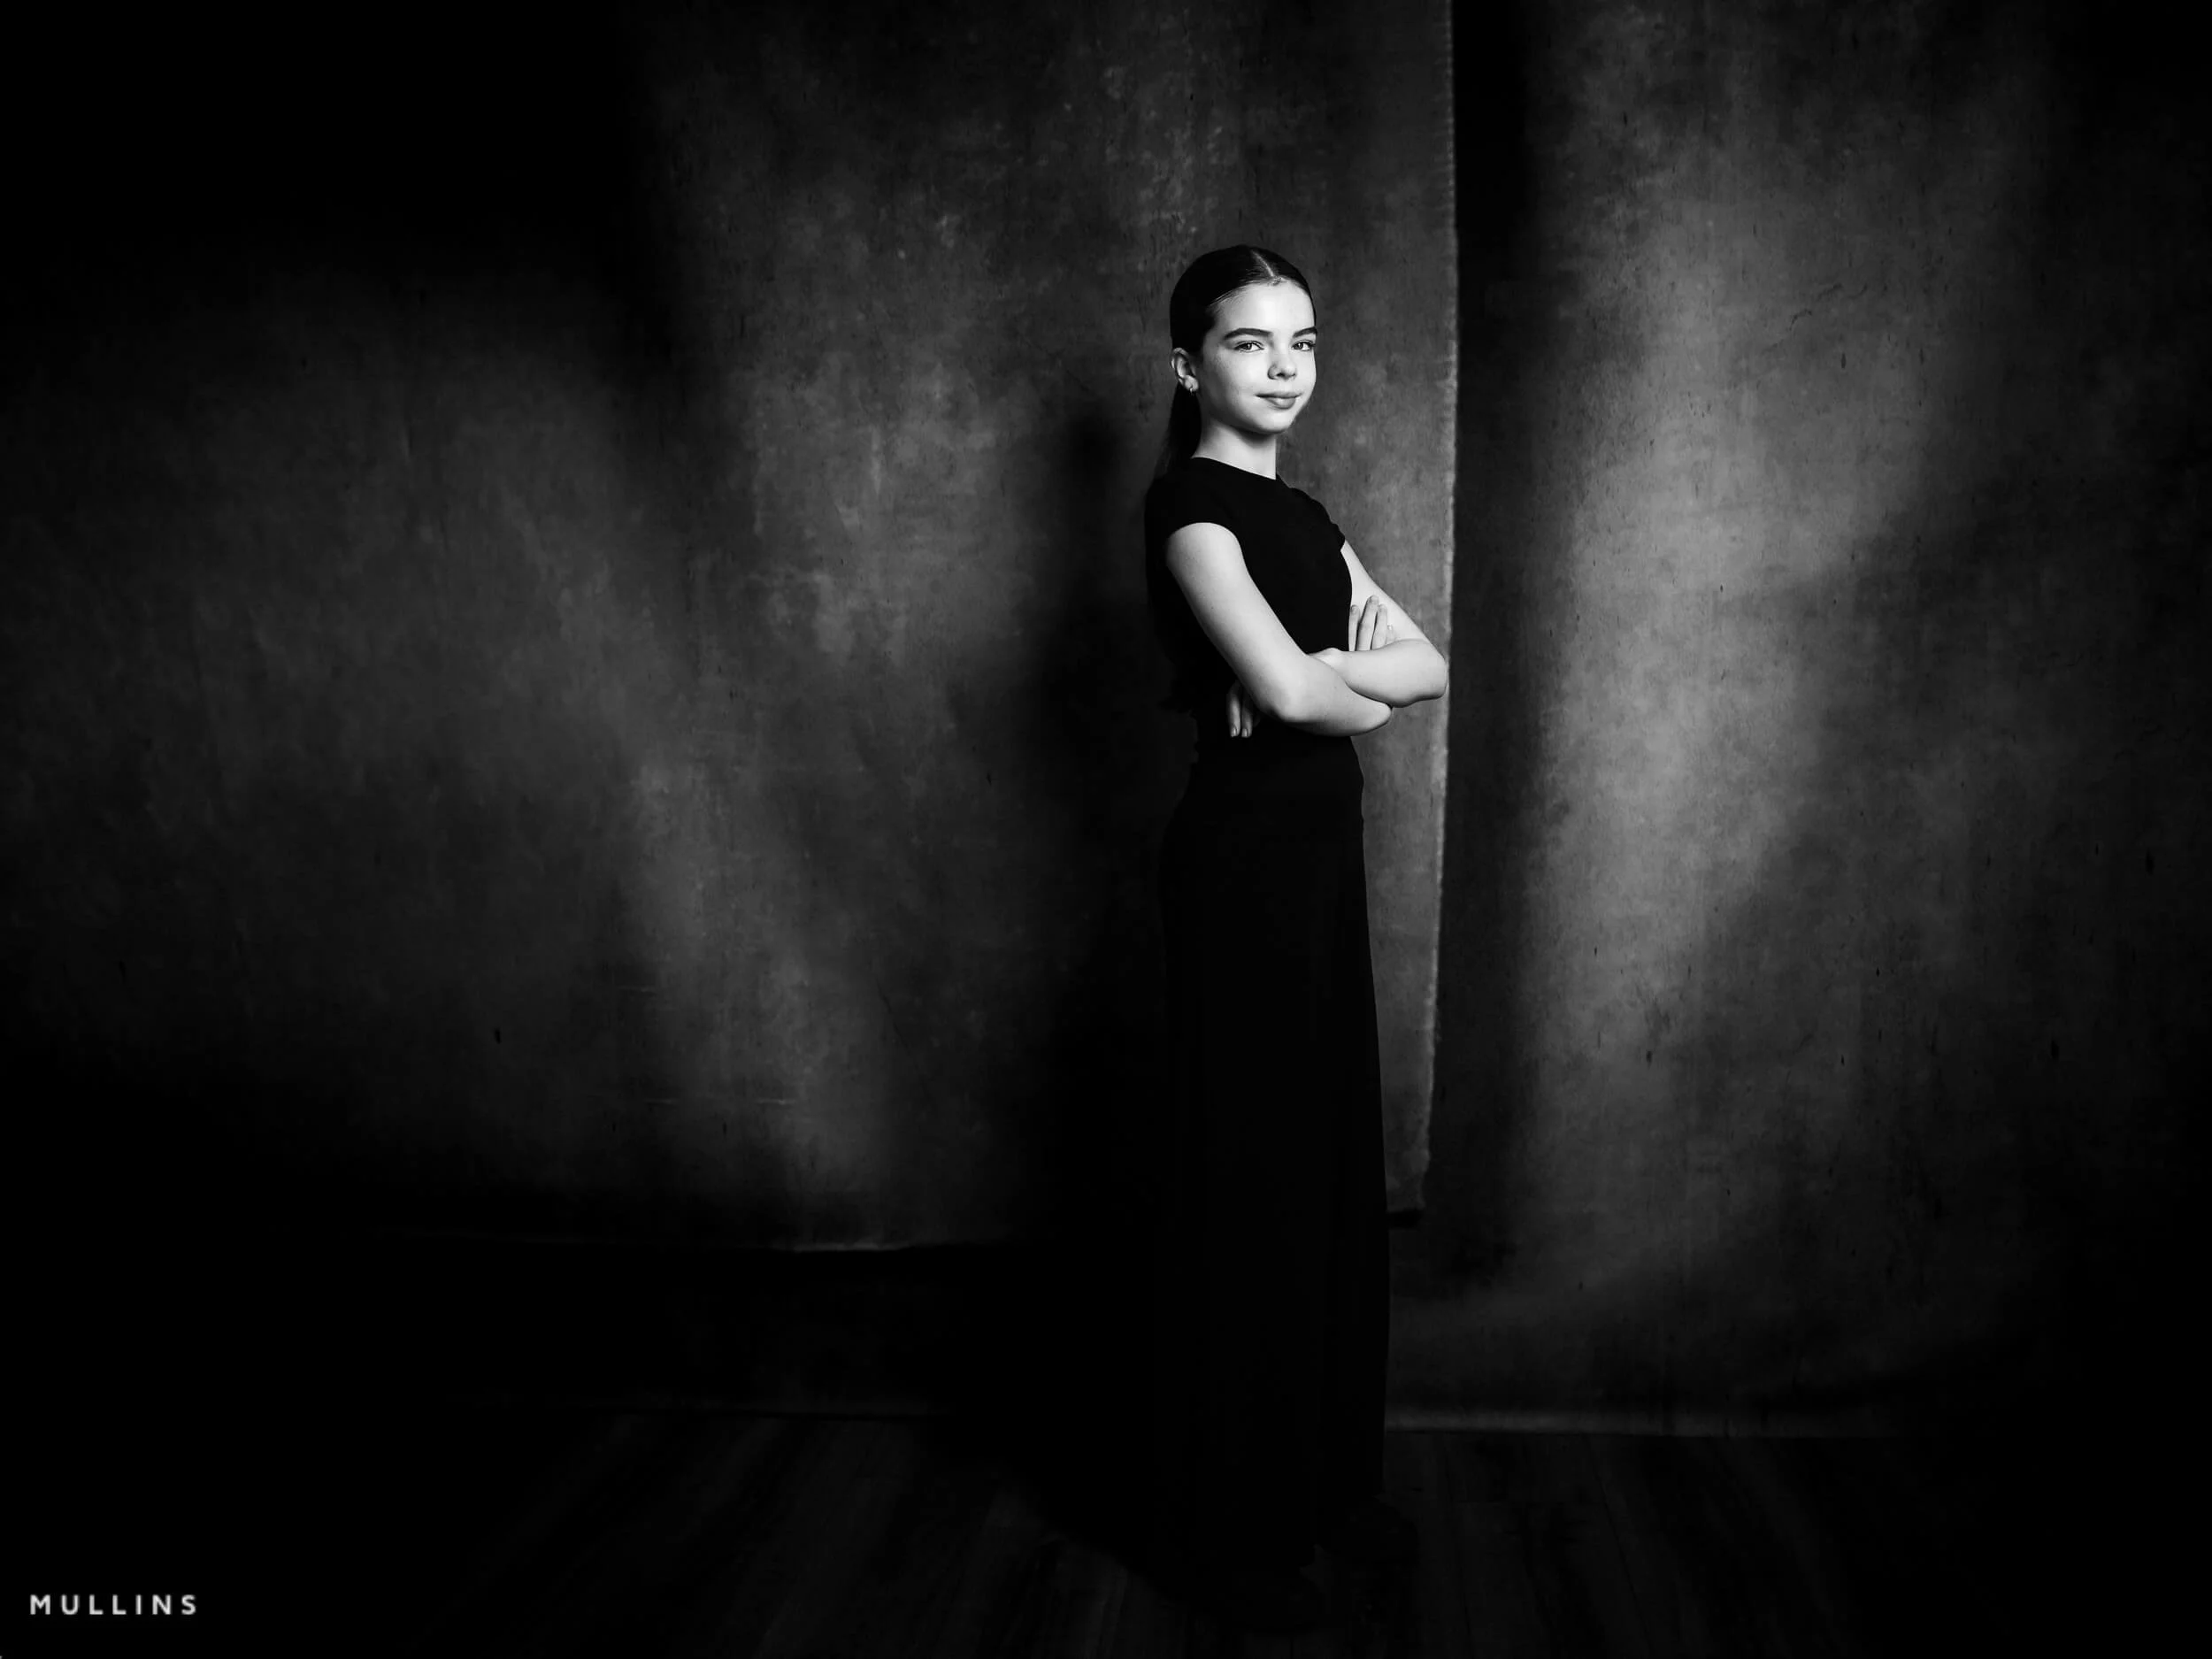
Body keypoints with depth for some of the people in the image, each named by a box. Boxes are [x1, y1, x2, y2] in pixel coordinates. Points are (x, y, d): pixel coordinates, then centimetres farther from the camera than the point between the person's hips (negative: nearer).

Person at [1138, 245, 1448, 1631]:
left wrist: (1321, 675, -10)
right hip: (1243, 855, -8)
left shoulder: (1301, 513, 16)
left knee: (1338, 1166, 15)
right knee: (1249, 1180, 1)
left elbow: (1425, 662, 8)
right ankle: (1232, 1525, 19)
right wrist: (1354, 681, -2)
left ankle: (1331, 1477, 32)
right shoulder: (1191, 504, -10)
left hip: (1323, 850, 8)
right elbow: (1288, 689, -24)